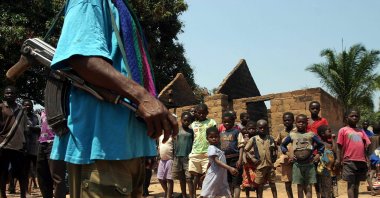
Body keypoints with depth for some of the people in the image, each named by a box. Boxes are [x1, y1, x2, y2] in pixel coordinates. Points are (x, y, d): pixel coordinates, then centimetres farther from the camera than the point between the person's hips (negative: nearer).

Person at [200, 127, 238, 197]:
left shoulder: (218, 149, 14)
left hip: (221, 177, 9)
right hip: (213, 177, -9)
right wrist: (229, 168, -34)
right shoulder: (211, 148, -14)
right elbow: (217, 161, -25)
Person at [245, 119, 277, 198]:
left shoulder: (270, 138, 3)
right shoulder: (253, 139, -3)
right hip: (259, 166, -2)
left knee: (273, 185, 11)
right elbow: (245, 150, 0)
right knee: (259, 186, 8)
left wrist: (275, 155, 2)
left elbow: (275, 149, 18)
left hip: (270, 166, 2)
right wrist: (252, 158, -9)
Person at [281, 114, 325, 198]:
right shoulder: (292, 135, 5)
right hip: (297, 164, 1)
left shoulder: (311, 134, 3)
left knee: (308, 188, 3)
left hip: (309, 164, 0)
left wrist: (318, 155, -1)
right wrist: (288, 154, 1)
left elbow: (321, 145, 11)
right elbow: (283, 145, 15)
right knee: (300, 188, 6)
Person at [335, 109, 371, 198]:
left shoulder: (361, 131, 14)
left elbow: (367, 145, 13)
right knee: (351, 184, -2)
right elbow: (339, 147, 0)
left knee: (357, 184, 11)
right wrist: (338, 159, -9)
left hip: (361, 161, 4)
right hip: (349, 161, -4)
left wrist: (367, 160, 7)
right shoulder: (343, 130, 2)